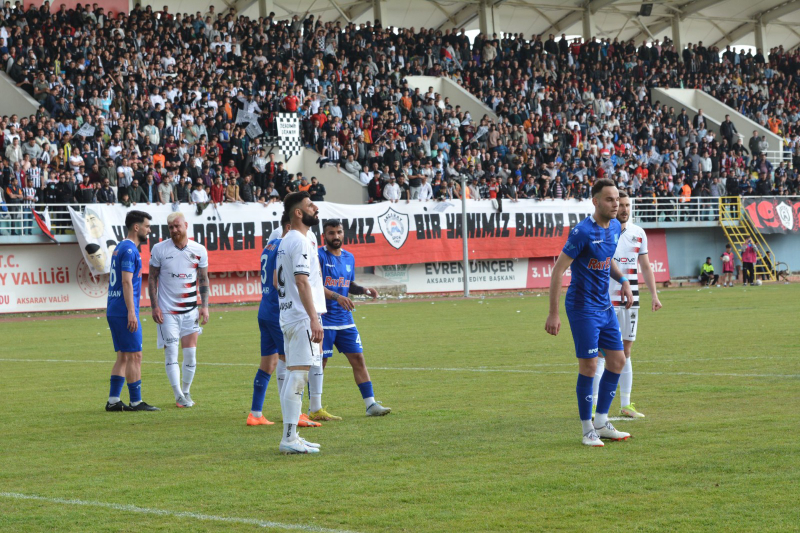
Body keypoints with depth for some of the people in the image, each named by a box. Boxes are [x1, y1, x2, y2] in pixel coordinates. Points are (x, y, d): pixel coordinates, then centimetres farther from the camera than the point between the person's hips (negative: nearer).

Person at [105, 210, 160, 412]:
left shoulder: (120, 248, 18)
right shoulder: (129, 250, -13)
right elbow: (127, 282, -19)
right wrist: (131, 313, -22)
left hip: (113, 311, 10)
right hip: (124, 312, -10)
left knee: (123, 356, 12)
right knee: (134, 356, -5)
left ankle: (113, 400, 11)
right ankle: (136, 402, -2)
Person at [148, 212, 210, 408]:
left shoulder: (199, 250, 2)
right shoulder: (159, 249, -2)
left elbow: (204, 279, 9)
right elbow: (152, 278, 3)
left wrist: (204, 306, 2)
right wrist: (154, 306, -5)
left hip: (190, 310, 2)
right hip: (167, 310, -2)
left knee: (191, 352, 0)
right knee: (171, 352, -6)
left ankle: (186, 391, 16)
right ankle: (179, 395, -2)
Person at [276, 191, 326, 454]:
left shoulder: (285, 241, 17)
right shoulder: (301, 242, -14)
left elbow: (277, 280, 24)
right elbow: (302, 282, -21)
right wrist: (314, 319, -25)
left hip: (288, 316, 10)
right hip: (302, 317, -10)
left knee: (293, 377, 12)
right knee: (298, 375, -10)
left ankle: (290, 437, 16)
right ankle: (289, 439, -12)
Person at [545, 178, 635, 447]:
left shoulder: (615, 227, 6)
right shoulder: (583, 231, -18)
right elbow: (558, 270, -17)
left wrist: (623, 280, 7)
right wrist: (553, 313, -20)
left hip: (605, 306, 8)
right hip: (583, 307, -8)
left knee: (617, 361, 7)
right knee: (589, 366, -7)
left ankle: (601, 423, 18)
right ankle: (588, 430, 4)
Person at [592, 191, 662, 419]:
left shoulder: (638, 233, 10)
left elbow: (646, 267, 16)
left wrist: (654, 294, 8)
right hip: (605, 300, -5)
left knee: (626, 351, 9)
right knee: (601, 351, -7)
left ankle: (626, 405, 14)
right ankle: (593, 405, -3)